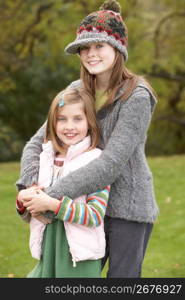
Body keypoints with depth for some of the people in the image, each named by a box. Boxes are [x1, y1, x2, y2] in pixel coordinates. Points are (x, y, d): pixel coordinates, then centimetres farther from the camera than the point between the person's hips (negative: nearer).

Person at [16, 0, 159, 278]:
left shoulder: (136, 97, -16)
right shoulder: (76, 91, 2)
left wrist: (53, 196, -27)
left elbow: (111, 163, -24)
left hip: (128, 207, -6)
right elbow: (38, 142, 2)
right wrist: (32, 184, -19)